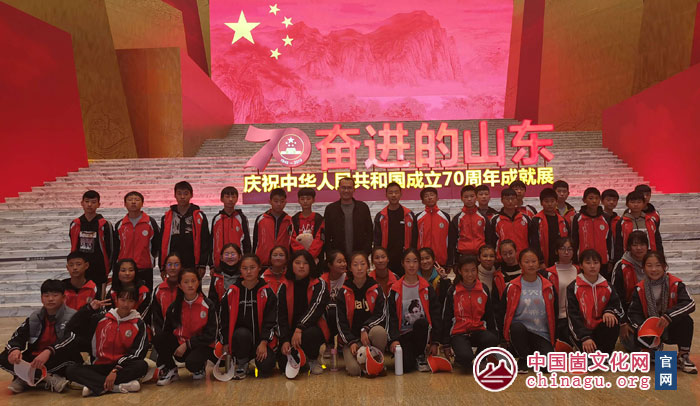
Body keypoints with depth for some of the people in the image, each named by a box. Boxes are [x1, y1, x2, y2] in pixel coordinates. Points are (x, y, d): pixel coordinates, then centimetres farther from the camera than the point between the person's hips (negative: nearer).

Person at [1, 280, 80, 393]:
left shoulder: (72, 316, -7)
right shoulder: (34, 317, 9)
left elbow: (70, 340, -24)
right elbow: (17, 336, -1)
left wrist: (48, 352, -40)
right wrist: (15, 349, -25)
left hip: (57, 360, -5)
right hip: (34, 359, 5)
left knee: (70, 355, -36)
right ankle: (49, 379, -23)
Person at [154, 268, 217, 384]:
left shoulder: (208, 305, -8)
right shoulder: (174, 307, 2)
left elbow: (210, 335, -9)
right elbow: (166, 331, 6)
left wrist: (187, 344, -15)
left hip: (201, 345, -3)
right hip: (180, 345, 3)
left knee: (192, 363, -34)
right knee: (158, 339, -23)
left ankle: (200, 367, 6)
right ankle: (170, 371, -2)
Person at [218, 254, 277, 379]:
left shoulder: (267, 292, -2)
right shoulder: (232, 292, 1)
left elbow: (271, 320, -4)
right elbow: (223, 319, 6)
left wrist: (264, 343, -13)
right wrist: (226, 343, 1)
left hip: (261, 338, -1)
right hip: (239, 336, 1)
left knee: (266, 367, -22)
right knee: (242, 334, -35)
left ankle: (256, 358, 16)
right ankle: (241, 364, -6)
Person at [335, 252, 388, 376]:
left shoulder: (376, 289, 4)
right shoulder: (344, 292, 3)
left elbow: (380, 314, -2)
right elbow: (341, 320, 0)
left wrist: (365, 329, -19)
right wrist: (351, 342, -12)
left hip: (370, 332, 1)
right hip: (351, 337, -1)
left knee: (380, 331, -37)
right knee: (354, 369, -26)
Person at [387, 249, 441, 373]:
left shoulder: (427, 288, 5)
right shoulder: (395, 290, 3)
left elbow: (435, 315, 3)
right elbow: (392, 317, 0)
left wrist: (435, 342, -3)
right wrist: (394, 339, -15)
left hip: (422, 331, 1)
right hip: (403, 334, -1)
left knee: (421, 323, -36)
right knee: (405, 366, -26)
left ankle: (421, 356, -10)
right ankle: (409, 353, 12)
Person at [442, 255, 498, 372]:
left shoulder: (484, 289, 6)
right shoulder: (453, 291, 0)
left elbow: (489, 315, 14)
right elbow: (446, 318, 3)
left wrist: (494, 335, 8)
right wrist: (446, 344, 2)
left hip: (479, 330, 3)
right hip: (459, 332, -2)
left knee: (492, 340, -32)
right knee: (466, 357, -31)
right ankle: (459, 359, 8)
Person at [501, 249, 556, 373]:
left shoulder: (548, 287, 5)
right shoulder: (512, 287, -1)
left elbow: (553, 313, 11)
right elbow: (504, 312, 2)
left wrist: (554, 338, 9)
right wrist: (505, 336, -3)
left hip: (542, 334, 1)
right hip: (519, 330, -1)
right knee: (517, 327, -37)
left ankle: (533, 354, 16)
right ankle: (523, 359, -10)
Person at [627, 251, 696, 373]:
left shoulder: (676, 284, -11)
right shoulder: (640, 289, -5)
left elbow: (690, 304, -24)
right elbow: (633, 312, -9)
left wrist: (669, 315, -38)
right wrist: (640, 326, -31)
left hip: (672, 329, -1)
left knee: (686, 320, -31)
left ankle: (683, 357, -9)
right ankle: (655, 348, 10)